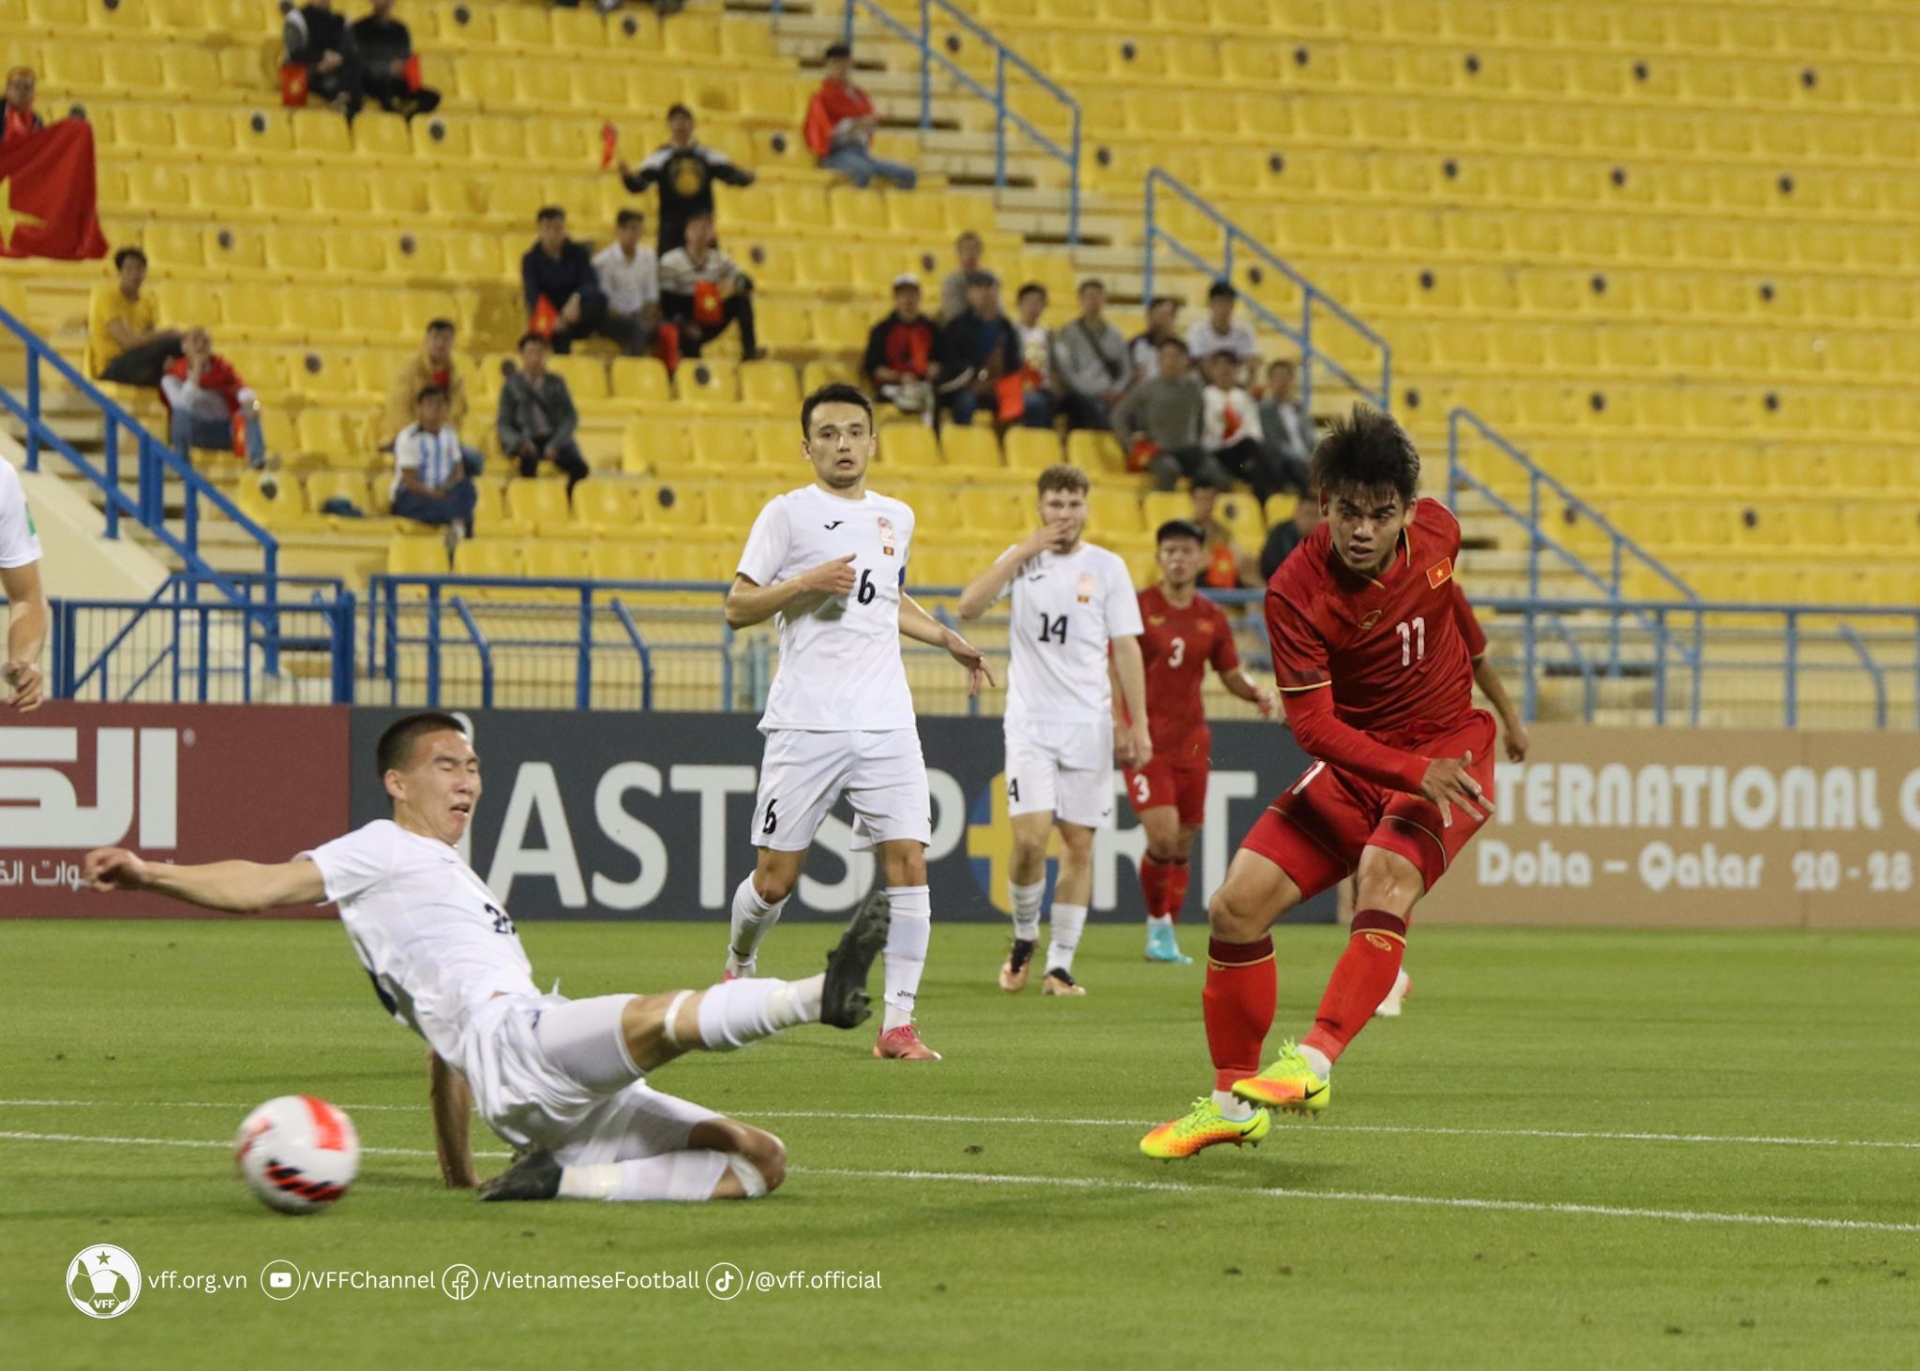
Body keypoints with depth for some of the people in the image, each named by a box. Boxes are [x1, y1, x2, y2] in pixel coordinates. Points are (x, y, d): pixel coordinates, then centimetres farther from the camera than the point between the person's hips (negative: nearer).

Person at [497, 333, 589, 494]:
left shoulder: (556, 383, 12)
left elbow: (570, 417, 3)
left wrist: (555, 443, -15)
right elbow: (503, 423, 3)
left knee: (579, 467, -27)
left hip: (554, 438, 2)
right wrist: (520, 442, -18)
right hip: (525, 439, -2)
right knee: (529, 459, -39)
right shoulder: (512, 385, 7)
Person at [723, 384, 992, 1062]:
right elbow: (737, 608, -1)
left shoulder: (896, 518, 16)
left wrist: (948, 638, 22)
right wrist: (805, 583, -15)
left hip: (886, 724, 4)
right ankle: (738, 968, 30)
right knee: (775, 877, -1)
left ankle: (898, 1024, -8)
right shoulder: (788, 513, 1)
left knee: (907, 861, -10)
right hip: (806, 723, -4)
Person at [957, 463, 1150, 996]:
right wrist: (1024, 551, -13)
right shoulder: (1022, 559, 5)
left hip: (1089, 724, 1)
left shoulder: (1107, 568, 3)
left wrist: (1137, 724, 0)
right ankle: (1024, 937, 12)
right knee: (1030, 839, -13)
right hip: (1030, 722, -1)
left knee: (1079, 844, 0)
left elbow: (1125, 649, 5)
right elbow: (970, 605, -10)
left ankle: (1060, 965, 7)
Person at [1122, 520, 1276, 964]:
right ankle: (1158, 923, 4)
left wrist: (1259, 693, -6)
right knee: (1163, 835, -17)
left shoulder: (1212, 618, 8)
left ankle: (1166, 939, 19)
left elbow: (1232, 675, 15)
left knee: (1183, 845, 6)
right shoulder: (1138, 608, -4)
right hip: (1146, 740, -4)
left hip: (1191, 741, 4)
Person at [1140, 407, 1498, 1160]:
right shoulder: (1296, 591, -20)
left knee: (1387, 874, -31)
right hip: (1353, 762, 1)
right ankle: (1234, 1100, 9)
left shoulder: (1436, 529, -10)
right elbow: (1314, 725, -22)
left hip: (1448, 750, -1)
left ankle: (1315, 1062, -41)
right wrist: (1412, 773, -35)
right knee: (1237, 905, -9)